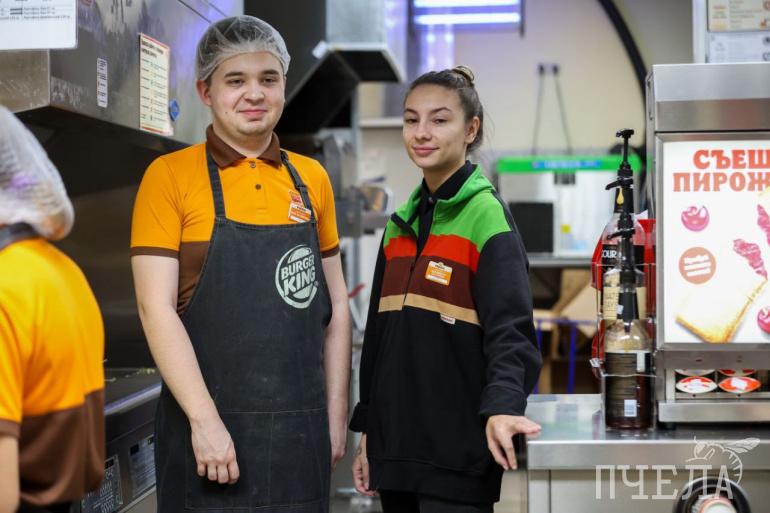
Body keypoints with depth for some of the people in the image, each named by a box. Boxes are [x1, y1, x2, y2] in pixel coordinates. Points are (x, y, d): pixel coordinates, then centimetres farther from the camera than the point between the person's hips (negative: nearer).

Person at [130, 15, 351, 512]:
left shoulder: (312, 178, 8)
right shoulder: (171, 176, -4)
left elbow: (335, 306, 12)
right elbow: (156, 307, -10)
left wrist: (335, 414, 8)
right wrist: (204, 419, -16)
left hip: (301, 430, 4)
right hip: (208, 428, -4)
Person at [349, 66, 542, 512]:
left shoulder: (486, 216, -8)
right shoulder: (401, 223, 12)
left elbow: (510, 329, -18)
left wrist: (503, 406, -35)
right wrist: (367, 431, 16)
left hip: (458, 448, -6)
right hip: (396, 443, 7)